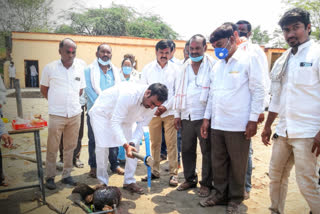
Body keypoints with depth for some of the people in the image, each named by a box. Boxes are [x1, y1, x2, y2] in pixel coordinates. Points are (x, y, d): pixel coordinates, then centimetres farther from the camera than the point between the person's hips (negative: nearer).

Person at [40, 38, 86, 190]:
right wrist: (55, 102, 7)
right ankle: (50, 177, 20)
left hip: (75, 114, 3)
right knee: (52, 148, 4)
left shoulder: (80, 66, 2)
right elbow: (43, 89, 9)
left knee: (70, 147, 11)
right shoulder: (50, 68, -3)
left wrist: (71, 101, 11)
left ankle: (67, 175, 26)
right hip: (56, 115, -2)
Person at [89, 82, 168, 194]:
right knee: (102, 147, -15)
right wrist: (126, 145, -45)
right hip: (102, 113, -5)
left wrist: (132, 143, -29)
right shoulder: (129, 94, -41)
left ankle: (129, 182, 10)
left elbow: (142, 126, -13)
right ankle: (103, 183, 5)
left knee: (134, 146, -3)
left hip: (125, 117, 6)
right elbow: (115, 122, -38)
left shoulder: (153, 103, -20)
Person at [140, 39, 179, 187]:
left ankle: (173, 173, 9)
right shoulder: (148, 68, 5)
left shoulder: (175, 69, 2)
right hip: (153, 112, 2)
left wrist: (166, 106, -10)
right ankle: (155, 171, 22)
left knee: (171, 143, 0)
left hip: (170, 112, -1)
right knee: (154, 143, 9)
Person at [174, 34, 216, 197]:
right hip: (186, 116, 5)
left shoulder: (212, 65, -2)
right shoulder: (185, 67, 14)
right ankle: (189, 179, 29)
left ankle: (206, 183, 20)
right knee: (187, 150, 13)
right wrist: (177, 114, 11)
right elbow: (179, 91, 15)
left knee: (207, 151, 5)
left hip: (204, 116, -5)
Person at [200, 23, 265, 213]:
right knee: (218, 163, 13)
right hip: (217, 124, 6)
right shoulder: (217, 65, 16)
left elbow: (258, 91, -5)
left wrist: (253, 120, -10)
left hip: (238, 125, -5)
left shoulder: (248, 60, -2)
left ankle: (235, 199, 25)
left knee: (237, 165, 7)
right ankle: (220, 194, 30)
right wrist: (207, 118, 14)